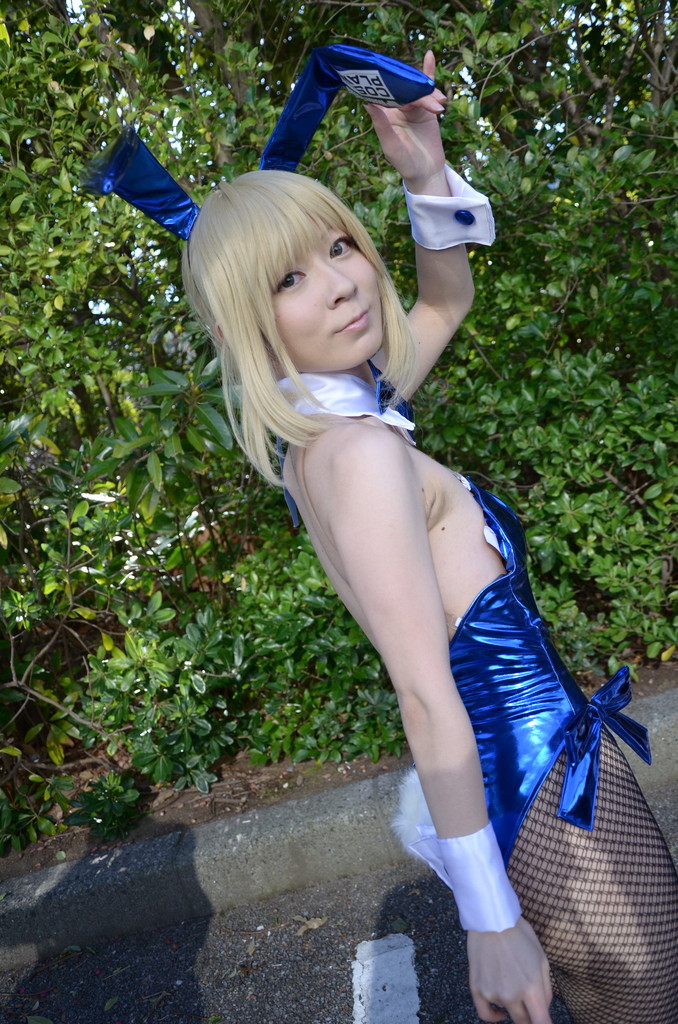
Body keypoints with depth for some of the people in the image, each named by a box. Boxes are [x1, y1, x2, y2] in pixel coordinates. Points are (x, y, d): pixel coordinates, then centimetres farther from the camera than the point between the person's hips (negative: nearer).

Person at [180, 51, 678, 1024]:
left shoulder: (330, 426, 4)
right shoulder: (360, 452, -23)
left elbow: (449, 298, 16)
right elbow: (424, 695, -25)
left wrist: (425, 170, 1)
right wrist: (492, 922, -19)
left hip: (525, 754, 9)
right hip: (546, 782, -9)